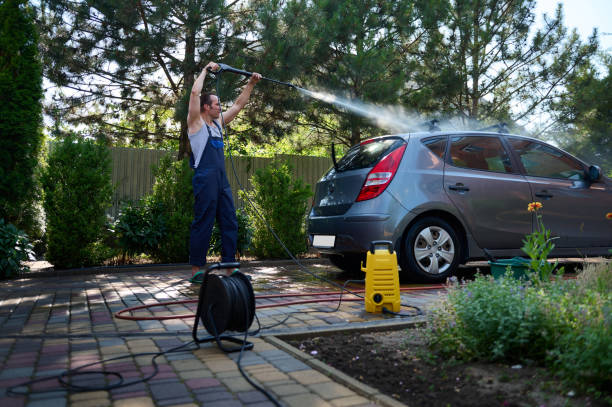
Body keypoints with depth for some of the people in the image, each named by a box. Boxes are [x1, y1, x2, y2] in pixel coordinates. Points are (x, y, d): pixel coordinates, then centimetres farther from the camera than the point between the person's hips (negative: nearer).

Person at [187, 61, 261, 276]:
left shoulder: (218, 122, 20)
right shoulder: (196, 122, 0)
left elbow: (239, 104, 25)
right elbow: (195, 92, -11)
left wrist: (251, 84, 21)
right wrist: (206, 69, 0)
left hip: (222, 180, 8)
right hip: (205, 180, -8)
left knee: (230, 224, 6)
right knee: (203, 225, -6)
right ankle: (196, 270, 1)